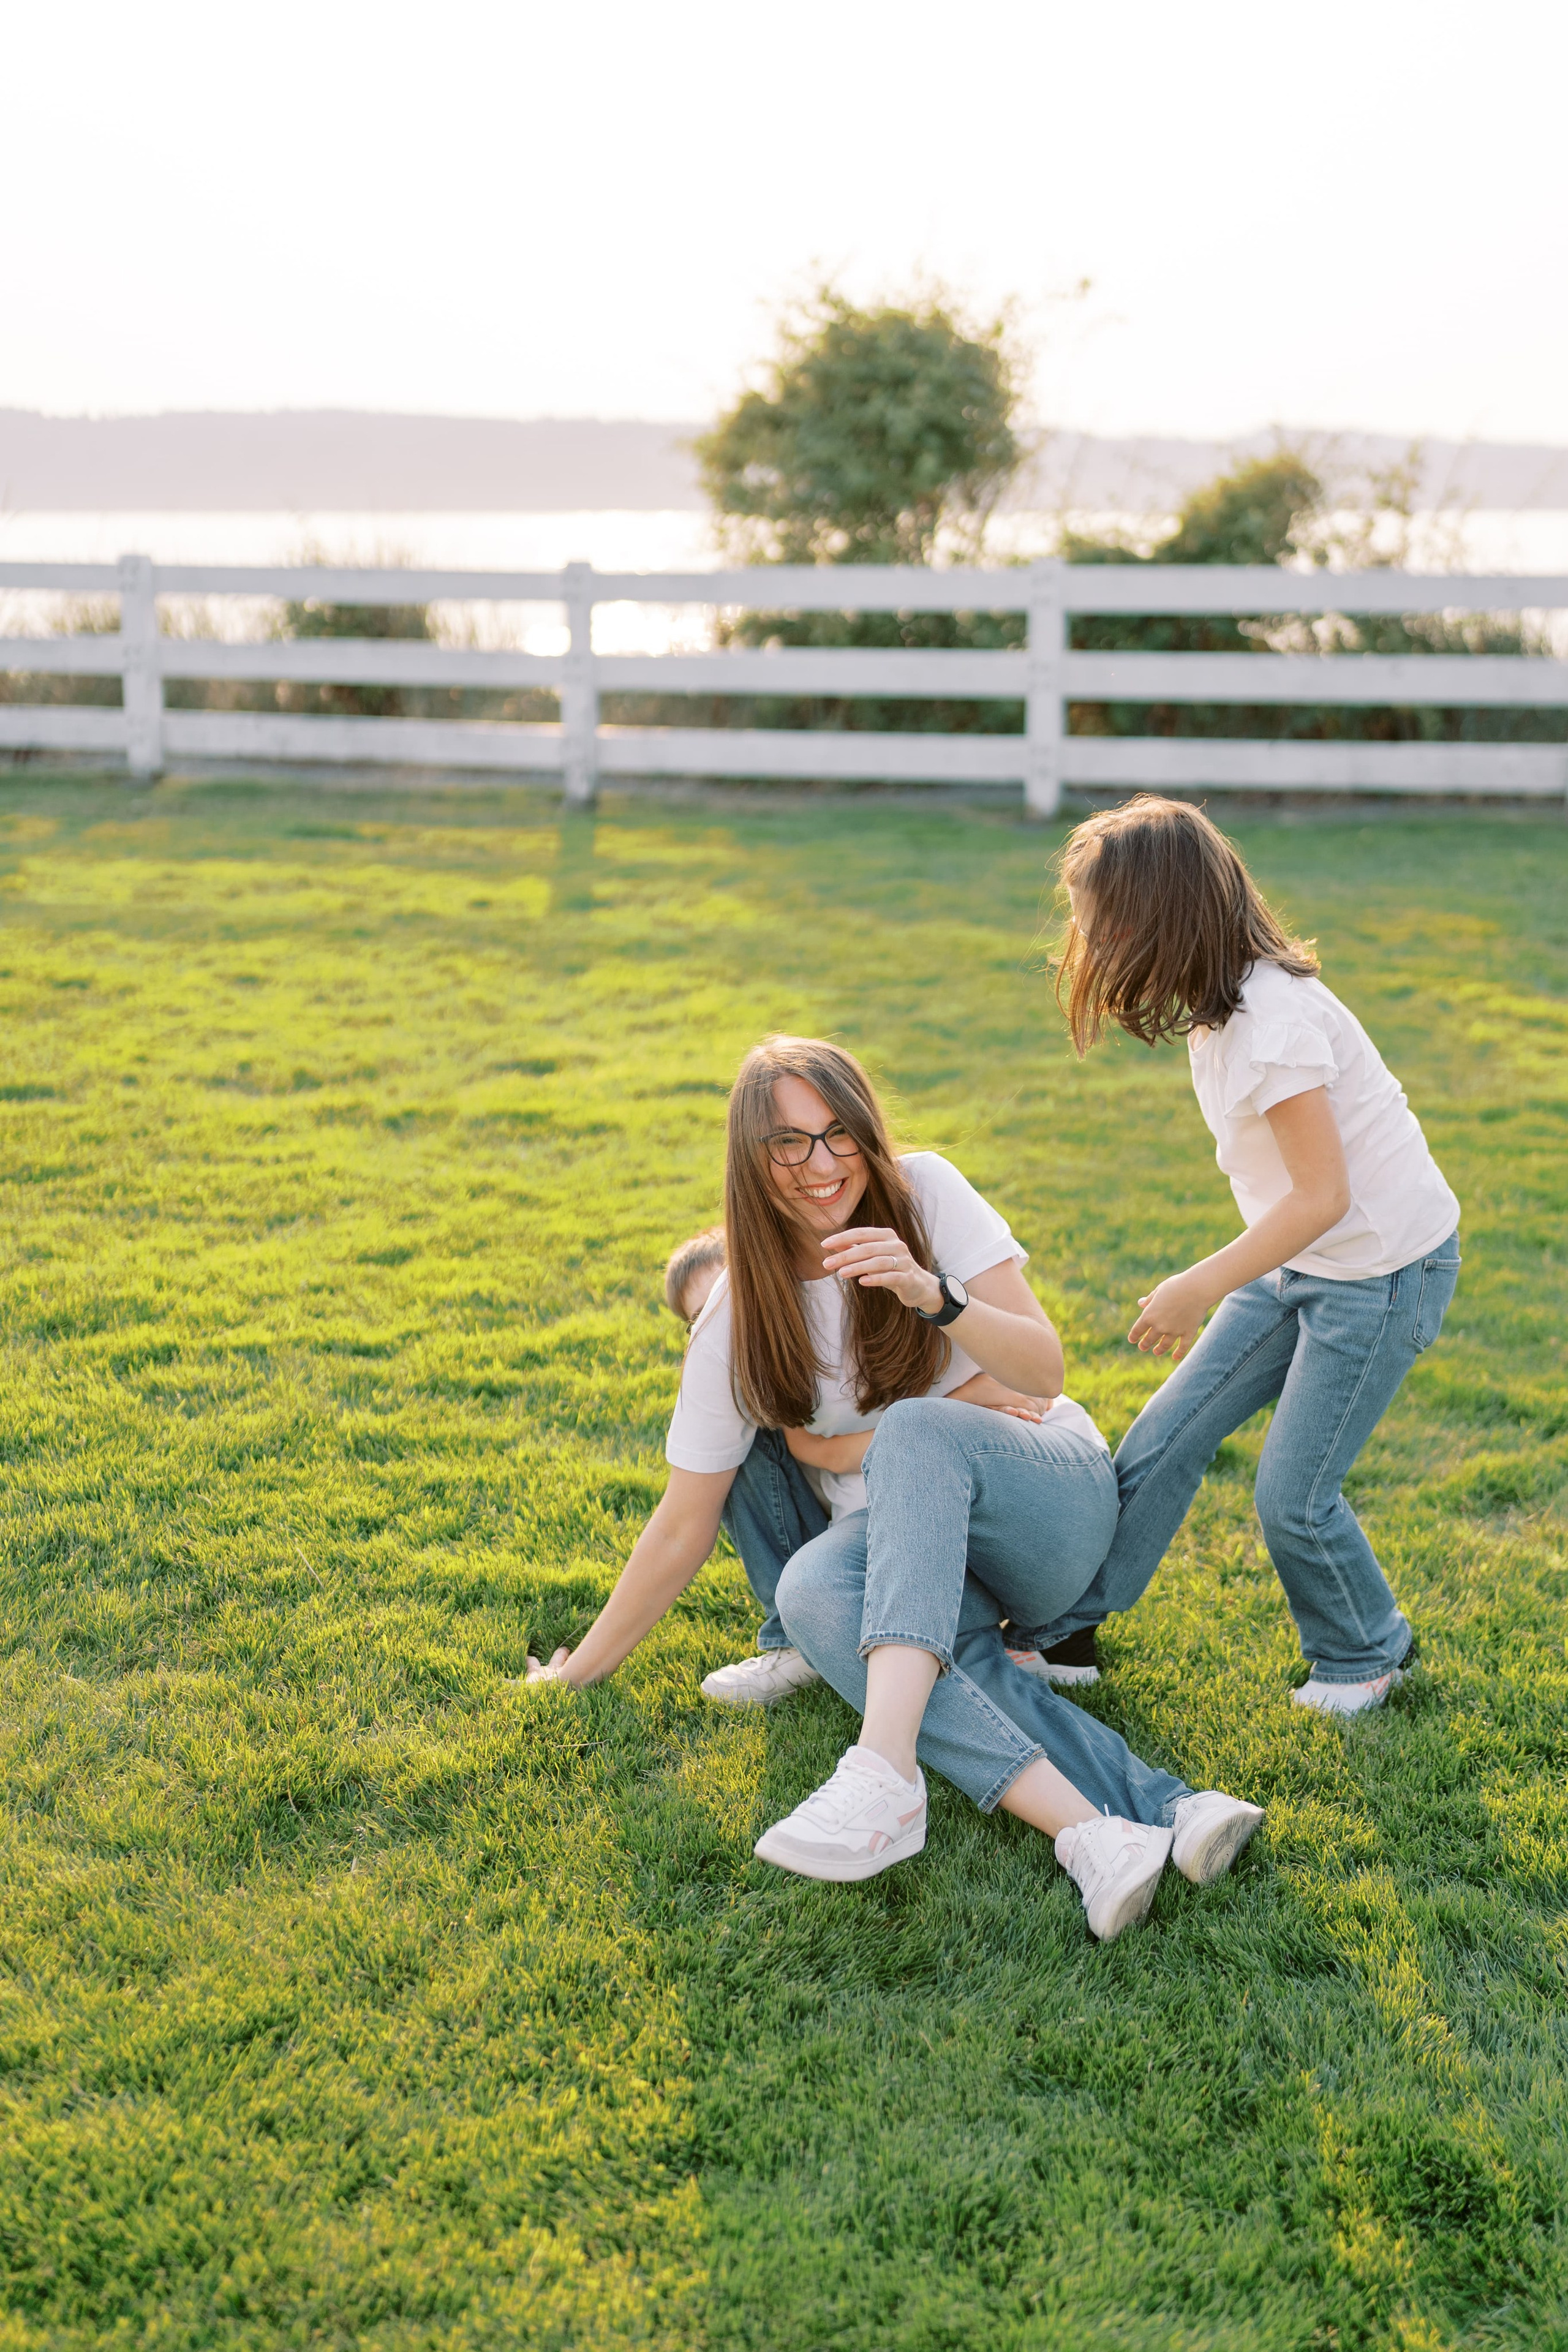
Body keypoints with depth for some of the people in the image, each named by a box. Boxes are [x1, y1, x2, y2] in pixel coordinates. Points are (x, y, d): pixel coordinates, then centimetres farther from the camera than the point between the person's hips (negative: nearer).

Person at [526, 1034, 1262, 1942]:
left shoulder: (924, 1193, -7)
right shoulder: (739, 1322, -4)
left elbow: (1046, 1372, -14)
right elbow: (683, 1528, 0)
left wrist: (935, 1296, -31)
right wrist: (578, 1674, 0)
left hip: (1046, 1503, -2)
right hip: (914, 1551, 2)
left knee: (920, 1433, -34)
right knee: (810, 1589, -33)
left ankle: (887, 1772, -52)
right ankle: (1096, 1830, -49)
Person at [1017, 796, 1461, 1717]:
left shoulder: (1273, 1021, -26)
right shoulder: (1225, 1003, 3)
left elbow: (1322, 1196, -25)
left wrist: (1200, 1288, -20)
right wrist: (1212, 1284, 14)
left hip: (1384, 1270, -9)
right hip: (1303, 1259, 9)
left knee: (1293, 1495, -2)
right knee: (1168, 1435, 6)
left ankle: (1367, 1655, 25)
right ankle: (1065, 1636, 16)